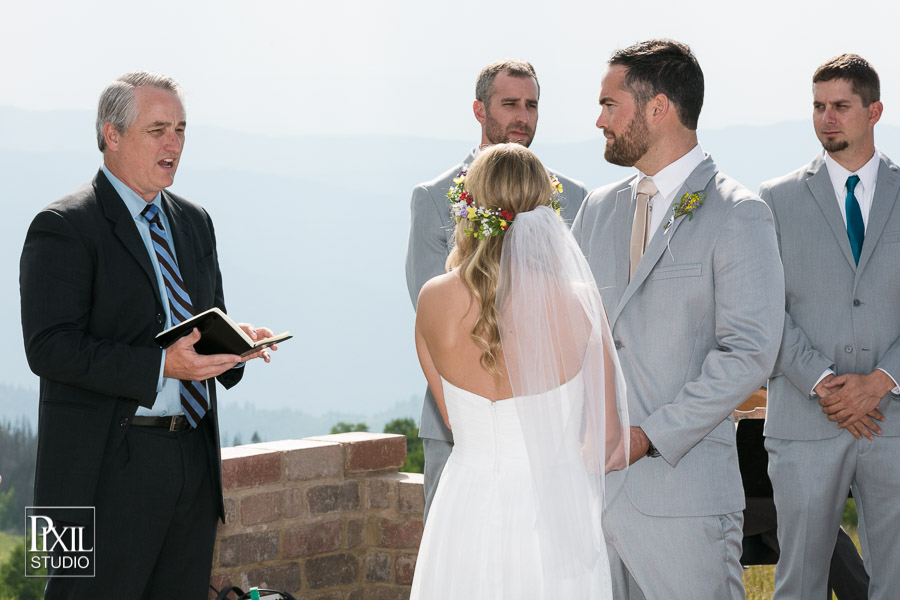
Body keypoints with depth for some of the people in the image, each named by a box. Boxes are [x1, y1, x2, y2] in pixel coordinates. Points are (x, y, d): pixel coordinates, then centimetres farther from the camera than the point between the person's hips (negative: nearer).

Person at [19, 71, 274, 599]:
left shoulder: (194, 223, 17)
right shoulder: (63, 228, -7)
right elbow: (50, 348, -16)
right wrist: (160, 366, -24)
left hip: (194, 459, 7)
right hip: (108, 471, -7)